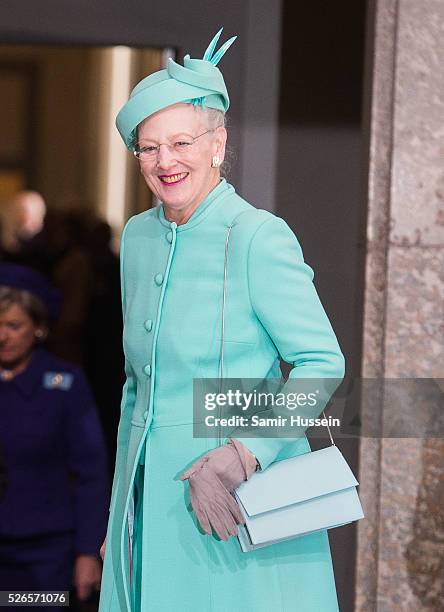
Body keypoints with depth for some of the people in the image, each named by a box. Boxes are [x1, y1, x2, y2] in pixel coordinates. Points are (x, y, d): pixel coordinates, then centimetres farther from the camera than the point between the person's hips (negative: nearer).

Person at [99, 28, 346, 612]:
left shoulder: (258, 236, -11)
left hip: (240, 500, -6)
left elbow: (323, 364, -12)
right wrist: (122, 505, 18)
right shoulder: (138, 237, 10)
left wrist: (242, 455, -22)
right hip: (151, 494, 6)